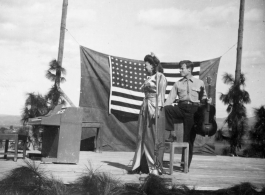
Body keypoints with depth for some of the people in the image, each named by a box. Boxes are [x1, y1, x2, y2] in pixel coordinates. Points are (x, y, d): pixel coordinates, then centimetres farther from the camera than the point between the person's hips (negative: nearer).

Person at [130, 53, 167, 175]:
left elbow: (161, 94, -13)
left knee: (155, 138, -5)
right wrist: (144, 109, 15)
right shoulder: (148, 78, 19)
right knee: (142, 137, 7)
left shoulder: (160, 77, -4)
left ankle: (156, 167, 0)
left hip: (154, 108, -8)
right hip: (145, 108, 8)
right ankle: (142, 165, 12)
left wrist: (158, 109, -21)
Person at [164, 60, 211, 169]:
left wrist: (207, 101, -10)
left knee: (189, 137, -2)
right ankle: (172, 134, -19)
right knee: (167, 108, -31)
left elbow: (203, 98, 14)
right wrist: (162, 108, -9)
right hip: (181, 108, 2)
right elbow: (171, 98, 6)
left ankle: (186, 164, 8)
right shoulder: (178, 84, 15)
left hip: (193, 110, -2)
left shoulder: (199, 83, 13)